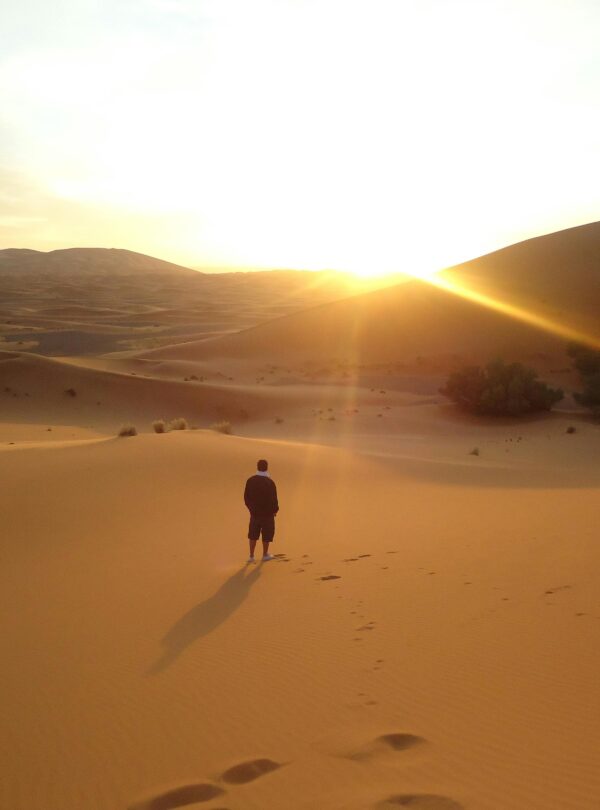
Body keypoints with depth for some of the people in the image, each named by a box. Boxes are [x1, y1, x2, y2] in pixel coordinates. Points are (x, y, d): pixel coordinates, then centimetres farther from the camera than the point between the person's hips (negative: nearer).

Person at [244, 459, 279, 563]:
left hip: (254, 512, 3)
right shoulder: (270, 482, -19)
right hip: (268, 512, -3)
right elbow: (273, 498, -16)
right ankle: (265, 555, 23)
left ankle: (251, 556, 17)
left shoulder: (250, 480, -7)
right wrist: (275, 509, 3)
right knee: (267, 534, 13)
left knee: (253, 534, 15)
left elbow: (246, 496, -1)